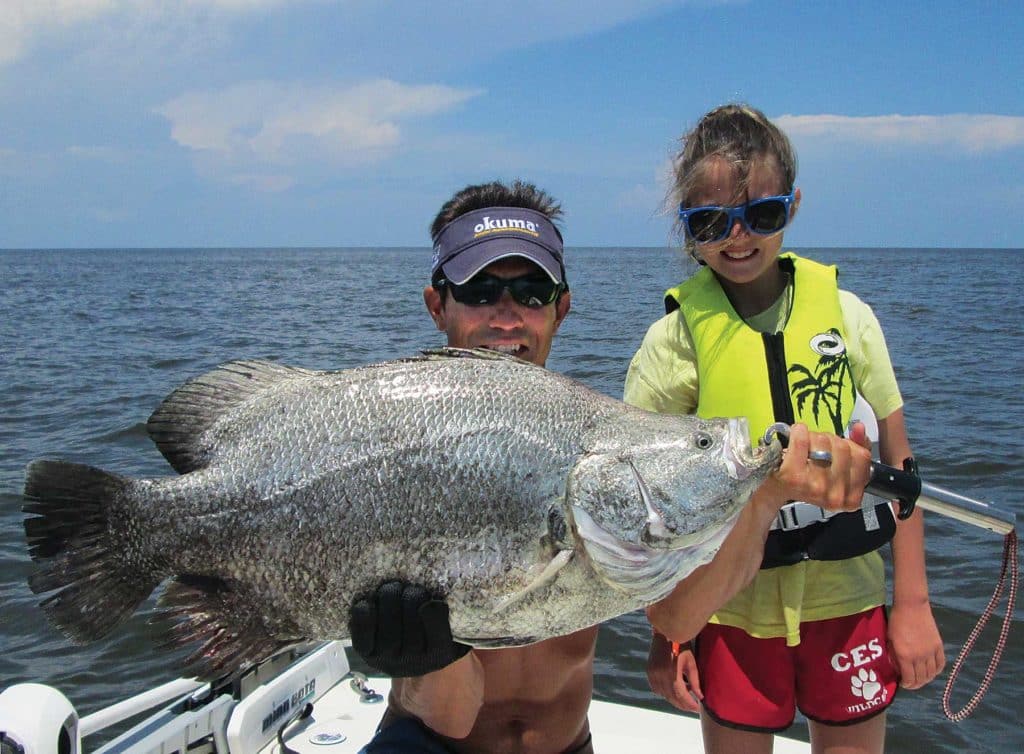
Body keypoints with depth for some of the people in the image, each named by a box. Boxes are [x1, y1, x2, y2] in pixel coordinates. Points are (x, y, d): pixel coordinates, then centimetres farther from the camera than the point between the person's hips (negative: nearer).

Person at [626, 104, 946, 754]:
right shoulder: (675, 340, -9)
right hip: (733, 611, -1)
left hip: (847, 600, 2)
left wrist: (913, 603, 2)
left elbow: (899, 463, 3)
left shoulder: (847, 315, -3)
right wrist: (665, 635, -5)